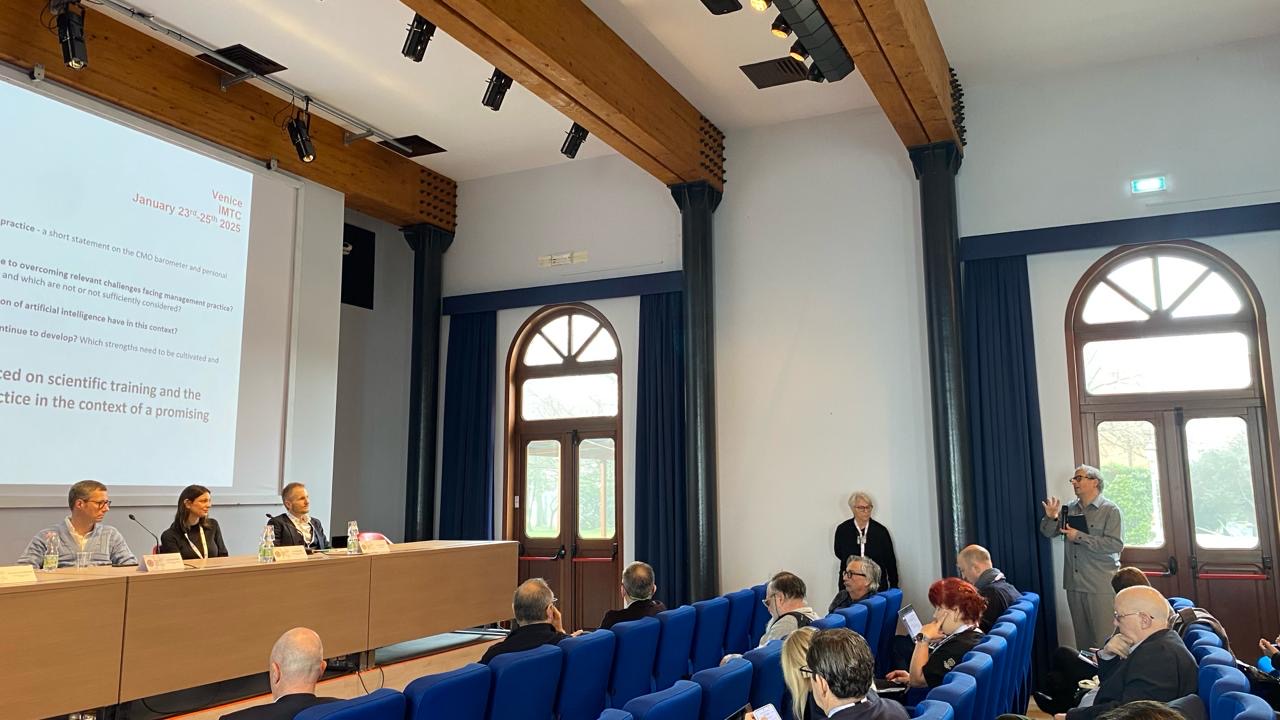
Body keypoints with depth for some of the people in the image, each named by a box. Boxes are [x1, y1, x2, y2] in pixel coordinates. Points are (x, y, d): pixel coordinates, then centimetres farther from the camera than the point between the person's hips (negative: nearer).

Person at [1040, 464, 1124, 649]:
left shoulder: (1110, 510, -4)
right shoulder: (1069, 509, 12)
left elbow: (1116, 544, -15)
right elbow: (1048, 532, 13)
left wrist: (1079, 537, -17)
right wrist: (1051, 518, -8)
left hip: (1101, 585, -5)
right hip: (1074, 584, 5)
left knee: (1104, 640, -3)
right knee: (1082, 637, 12)